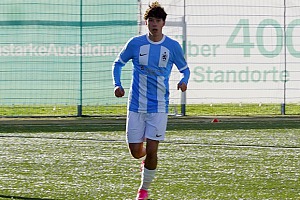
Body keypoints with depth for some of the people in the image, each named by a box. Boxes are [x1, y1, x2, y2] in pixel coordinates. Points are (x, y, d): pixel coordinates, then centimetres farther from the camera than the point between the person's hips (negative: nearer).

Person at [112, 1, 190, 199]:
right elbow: (118, 63, 12)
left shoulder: (173, 46, -2)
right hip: (136, 106, 1)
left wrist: (184, 81, -12)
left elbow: (184, 69, 11)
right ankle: (147, 158, 39)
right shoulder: (135, 43, -1)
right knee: (136, 152, 1)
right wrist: (117, 84, -4)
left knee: (151, 151, -8)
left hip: (159, 107, -1)